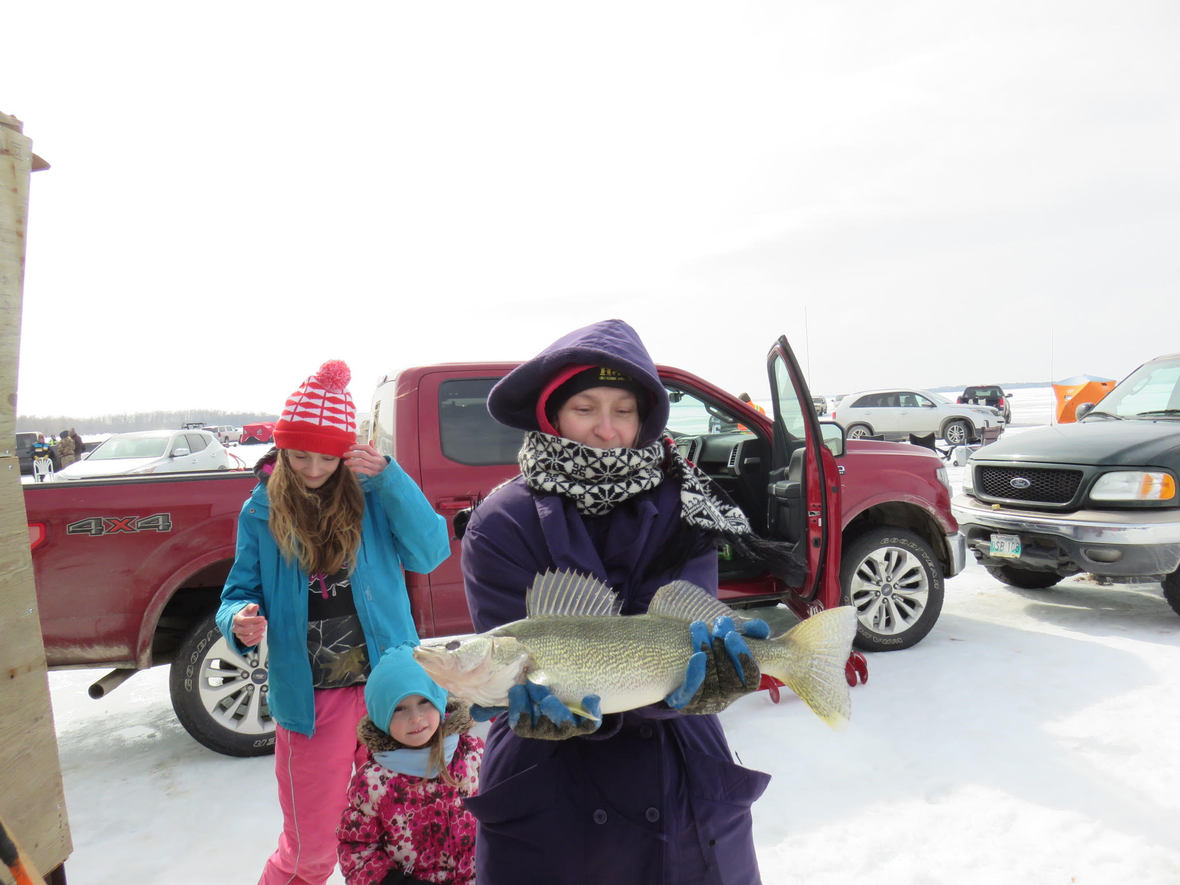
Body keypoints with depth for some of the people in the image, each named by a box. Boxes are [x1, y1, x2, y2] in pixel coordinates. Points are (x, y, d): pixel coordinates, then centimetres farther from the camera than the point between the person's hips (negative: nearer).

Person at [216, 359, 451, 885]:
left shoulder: (373, 494, -4)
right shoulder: (259, 512, -1)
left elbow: (429, 554, -13)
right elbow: (240, 592, 5)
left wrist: (388, 478, -21)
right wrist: (239, 621, -18)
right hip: (310, 703, 0)